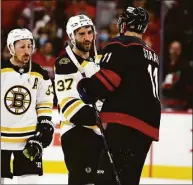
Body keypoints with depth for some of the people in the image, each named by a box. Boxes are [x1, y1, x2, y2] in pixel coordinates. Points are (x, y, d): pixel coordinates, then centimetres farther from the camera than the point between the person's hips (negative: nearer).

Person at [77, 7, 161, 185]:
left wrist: (87, 89, -2)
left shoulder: (120, 45, -2)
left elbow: (108, 77, -15)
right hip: (148, 125, 9)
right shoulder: (152, 55, 25)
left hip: (124, 123, -9)